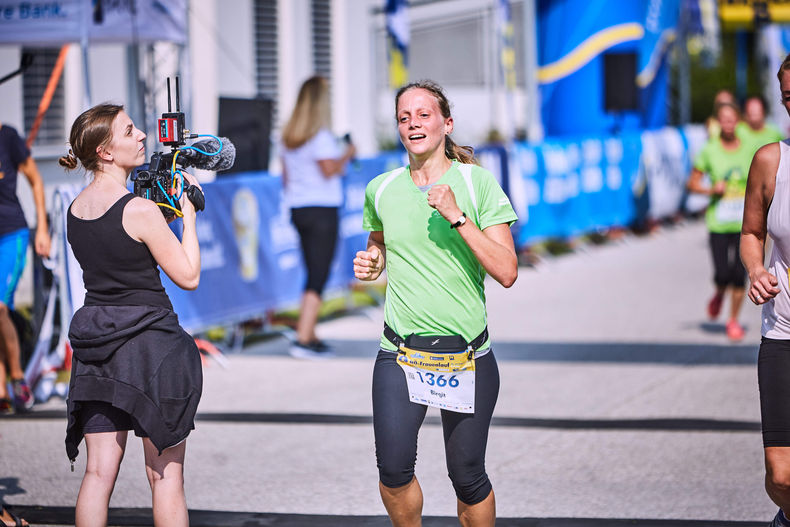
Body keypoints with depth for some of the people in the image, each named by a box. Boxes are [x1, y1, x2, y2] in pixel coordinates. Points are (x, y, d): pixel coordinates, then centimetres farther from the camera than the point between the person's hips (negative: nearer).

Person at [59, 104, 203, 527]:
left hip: (95, 344, 6)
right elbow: (188, 276, -9)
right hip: (151, 342, -6)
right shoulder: (139, 210, -16)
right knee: (165, 476, 2)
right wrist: (188, 214, -1)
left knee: (98, 473, 6)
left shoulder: (75, 210, 6)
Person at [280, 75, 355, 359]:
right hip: (322, 208, -8)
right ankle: (303, 339, -11)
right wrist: (347, 155, -3)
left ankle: (308, 334, 17)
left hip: (298, 208, 8)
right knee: (318, 276, -6)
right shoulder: (321, 135, -12)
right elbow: (330, 169, -19)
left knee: (313, 274, 16)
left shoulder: (289, 136, 11)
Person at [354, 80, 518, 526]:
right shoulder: (380, 189, 6)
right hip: (401, 353, 2)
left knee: (467, 477, 2)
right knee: (393, 469, -14)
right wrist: (371, 263, 4)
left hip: (467, 354, -2)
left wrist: (457, 216, -18)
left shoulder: (477, 182, -3)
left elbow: (507, 272, -11)